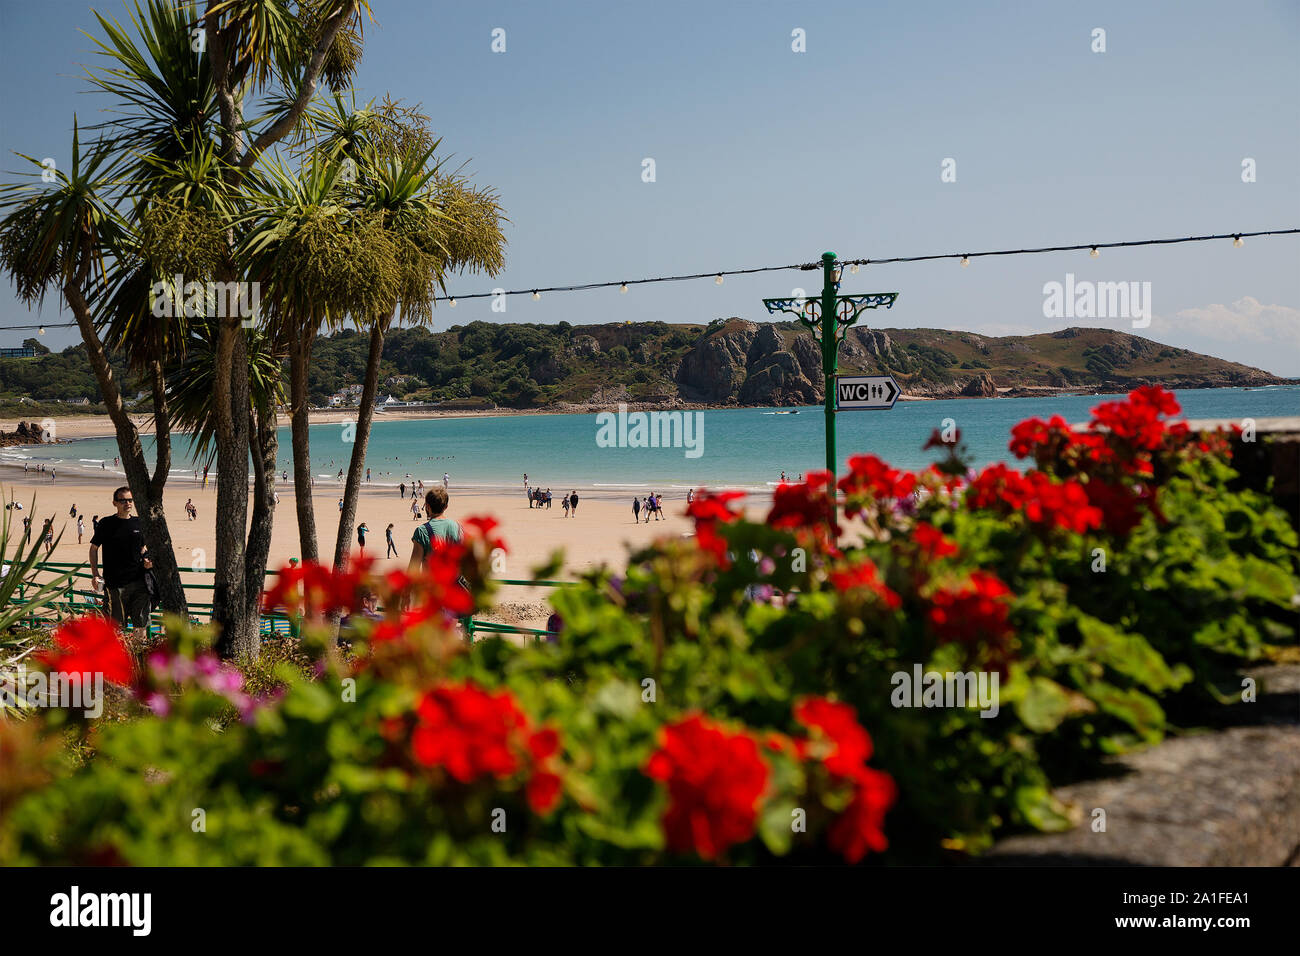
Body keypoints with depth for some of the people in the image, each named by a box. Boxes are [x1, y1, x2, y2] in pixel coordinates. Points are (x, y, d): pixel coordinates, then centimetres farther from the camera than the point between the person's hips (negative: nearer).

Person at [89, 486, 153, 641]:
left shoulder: (138, 523, 10)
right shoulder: (106, 524, 0)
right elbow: (94, 548, 6)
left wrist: (145, 560, 3)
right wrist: (95, 574, -2)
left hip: (138, 580, 3)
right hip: (115, 581, -3)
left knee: (141, 622, 4)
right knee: (117, 625, -1)